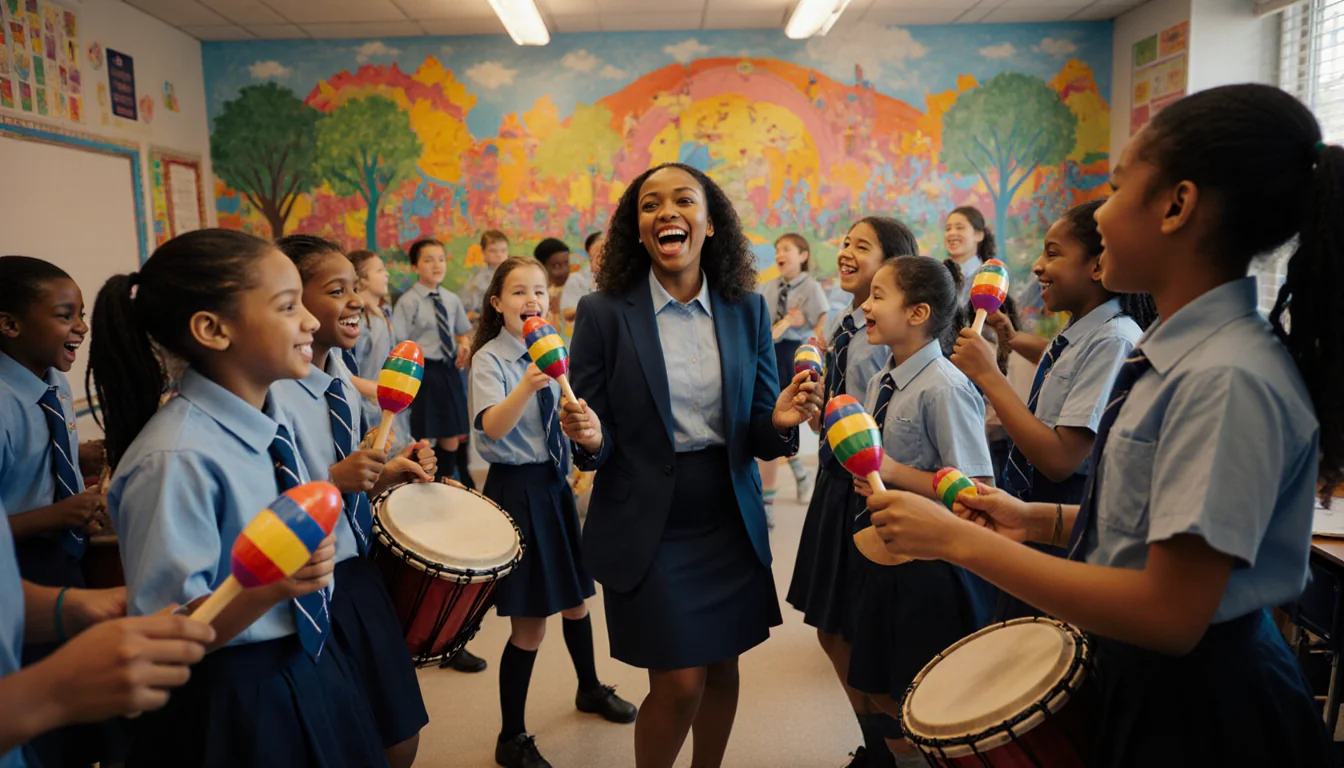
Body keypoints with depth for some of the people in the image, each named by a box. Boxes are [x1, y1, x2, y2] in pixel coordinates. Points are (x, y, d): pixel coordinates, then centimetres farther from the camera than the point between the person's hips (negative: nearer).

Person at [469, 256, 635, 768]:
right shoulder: (490, 359, -15)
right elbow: (490, 427, -32)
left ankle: (590, 689, 47)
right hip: (517, 489, -6)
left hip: (557, 482, 7)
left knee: (574, 597, 22)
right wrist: (527, 386, -48)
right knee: (530, 624, -1)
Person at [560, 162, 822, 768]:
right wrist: (590, 439, -27)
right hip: (647, 530, -3)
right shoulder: (603, 314, -9)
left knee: (722, 670, 16)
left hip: (731, 525, 4)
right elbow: (595, 443, -5)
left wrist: (780, 422, -19)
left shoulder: (747, 310, -1)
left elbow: (757, 437, 2)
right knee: (680, 685, 1)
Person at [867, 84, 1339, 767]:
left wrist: (961, 541, -26)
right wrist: (1042, 520, 1)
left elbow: (1170, 614, -28)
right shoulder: (1175, 353, 1)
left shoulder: (1228, 379, -28)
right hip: (1140, 681, 8)